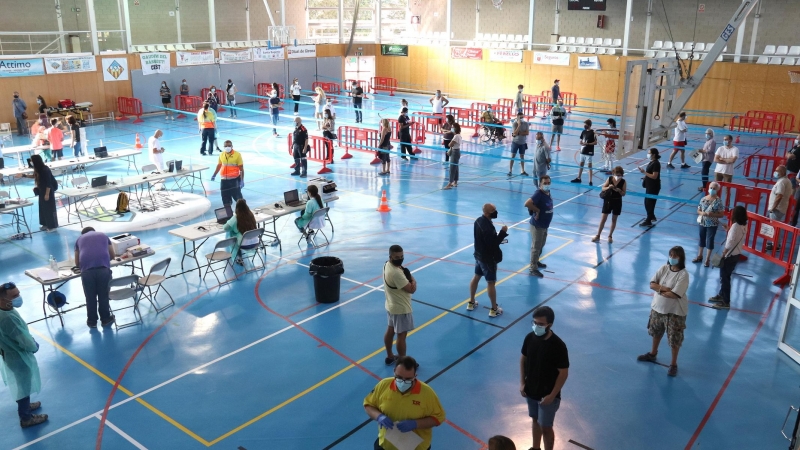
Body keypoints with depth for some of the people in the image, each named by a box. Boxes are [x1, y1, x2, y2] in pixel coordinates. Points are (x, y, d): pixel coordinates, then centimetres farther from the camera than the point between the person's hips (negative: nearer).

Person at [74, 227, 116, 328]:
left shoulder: (80, 239, 28)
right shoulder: (103, 235, 29)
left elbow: (77, 263, 30)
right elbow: (113, 255, 32)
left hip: (87, 270, 0)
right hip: (104, 268, 0)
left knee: (90, 297, 15)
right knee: (103, 295, 15)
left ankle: (92, 321, 26)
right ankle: (106, 319, 27)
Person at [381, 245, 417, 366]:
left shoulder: (387, 265, -2)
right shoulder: (396, 273, -32)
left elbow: (407, 273, 9)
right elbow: (412, 289, -26)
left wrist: (412, 280, -9)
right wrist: (412, 281, -8)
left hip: (391, 305, 10)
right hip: (401, 308, -10)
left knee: (390, 330, 21)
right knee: (401, 335, 4)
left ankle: (390, 356, 38)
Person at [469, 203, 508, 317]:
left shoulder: (479, 221, -1)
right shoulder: (487, 227, -32)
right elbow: (493, 244, -28)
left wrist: (497, 236, 1)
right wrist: (503, 232, -23)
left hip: (479, 255, 9)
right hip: (488, 258, -9)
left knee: (476, 277, 22)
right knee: (491, 283, 4)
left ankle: (471, 303, 36)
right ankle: (494, 309, 16)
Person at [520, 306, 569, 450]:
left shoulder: (558, 345, -26)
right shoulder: (530, 338, -11)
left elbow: (563, 373, -18)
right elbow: (523, 359, 5)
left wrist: (552, 395, -17)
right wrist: (522, 382, 0)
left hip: (547, 395, -5)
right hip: (531, 391, 5)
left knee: (546, 427, 8)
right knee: (535, 420, 25)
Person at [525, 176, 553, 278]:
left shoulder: (548, 193, 3)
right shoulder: (538, 194, -24)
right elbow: (527, 203, -36)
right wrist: (537, 210, -25)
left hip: (545, 225, 9)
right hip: (537, 225, -9)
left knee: (541, 245, 25)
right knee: (536, 247, 1)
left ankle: (536, 261, 44)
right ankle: (533, 268, 12)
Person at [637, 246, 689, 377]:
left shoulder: (683, 274, -20)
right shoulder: (664, 268, -4)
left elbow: (674, 294, -26)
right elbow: (652, 284, -9)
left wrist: (659, 290, -14)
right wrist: (665, 288, -23)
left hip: (675, 311, -6)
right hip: (658, 307, 6)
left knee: (674, 339, 5)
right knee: (656, 332, 25)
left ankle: (673, 364, 22)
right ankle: (653, 354, 47)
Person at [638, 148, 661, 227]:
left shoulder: (656, 164, -20)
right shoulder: (651, 162, 8)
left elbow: (654, 176, -23)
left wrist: (644, 172, -23)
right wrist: (645, 177, 9)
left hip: (653, 187, -9)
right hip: (649, 186, 9)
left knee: (650, 203, -2)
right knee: (647, 202, 19)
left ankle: (648, 221, 6)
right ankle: (652, 217, 36)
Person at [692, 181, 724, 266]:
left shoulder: (718, 201, -14)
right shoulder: (703, 199, -3)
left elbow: (721, 214, -12)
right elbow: (698, 211, 4)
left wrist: (712, 214, -27)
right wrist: (702, 213, -17)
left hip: (712, 224, -4)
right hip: (702, 223, 4)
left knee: (710, 241, 5)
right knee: (702, 239, 18)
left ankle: (707, 259, 17)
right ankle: (699, 256, 33)